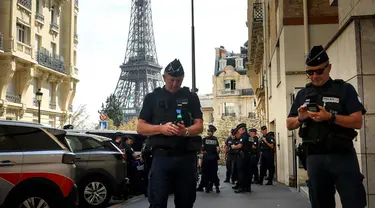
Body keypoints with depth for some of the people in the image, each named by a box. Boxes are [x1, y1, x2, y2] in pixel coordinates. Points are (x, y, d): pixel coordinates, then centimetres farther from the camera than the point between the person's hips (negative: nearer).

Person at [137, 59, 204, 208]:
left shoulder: (191, 97, 11)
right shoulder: (152, 97, 9)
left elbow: (199, 126, 4)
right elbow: (140, 128, 4)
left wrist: (186, 131, -19)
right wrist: (161, 128, -15)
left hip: (186, 157, 1)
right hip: (161, 157, -1)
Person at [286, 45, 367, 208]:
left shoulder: (344, 89, 3)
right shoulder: (302, 94, 14)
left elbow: (357, 122, -6)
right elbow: (289, 125, 16)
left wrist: (330, 117, -20)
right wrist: (300, 118, -6)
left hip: (343, 156, -3)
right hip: (314, 158, 4)